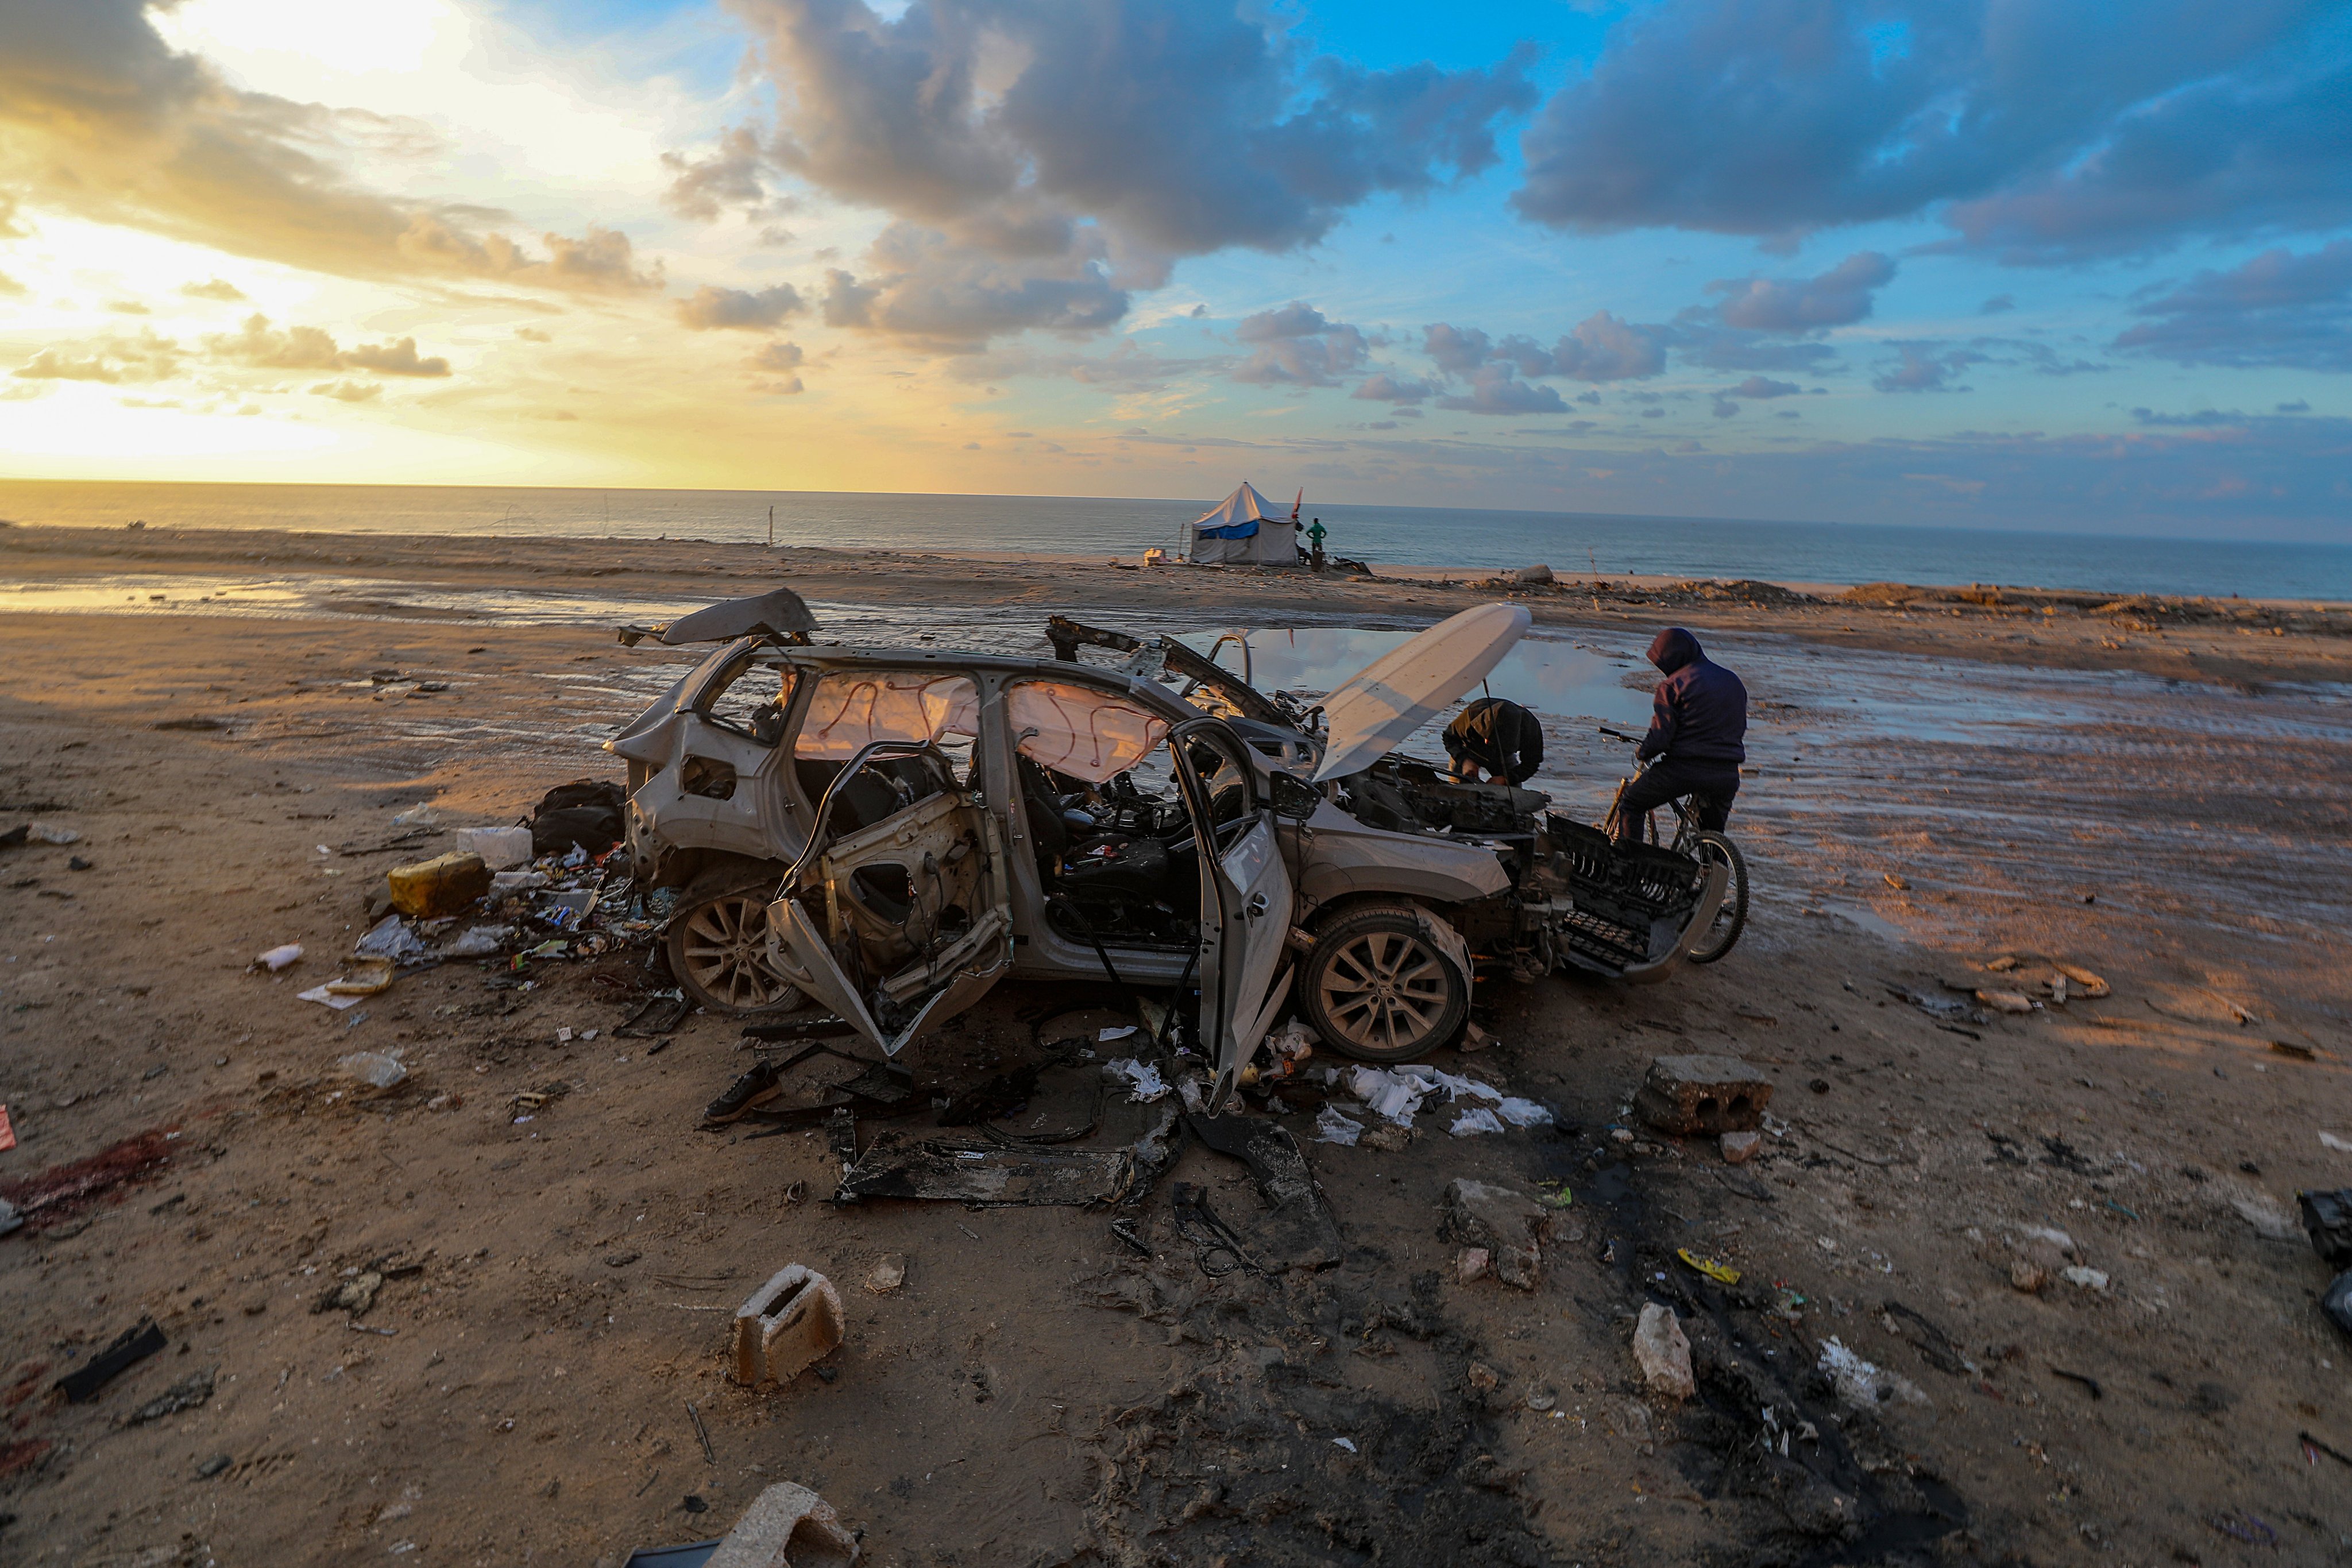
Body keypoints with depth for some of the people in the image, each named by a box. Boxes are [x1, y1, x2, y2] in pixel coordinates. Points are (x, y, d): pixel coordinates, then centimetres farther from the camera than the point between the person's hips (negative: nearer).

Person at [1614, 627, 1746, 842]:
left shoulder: (1673, 684, -7)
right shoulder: (1734, 681, 14)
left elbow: (1660, 737, -12)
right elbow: (1739, 729, 21)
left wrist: (1642, 751, 7)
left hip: (1685, 769, -6)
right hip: (1728, 774, 6)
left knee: (1630, 805, 11)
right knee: (1713, 830, 25)